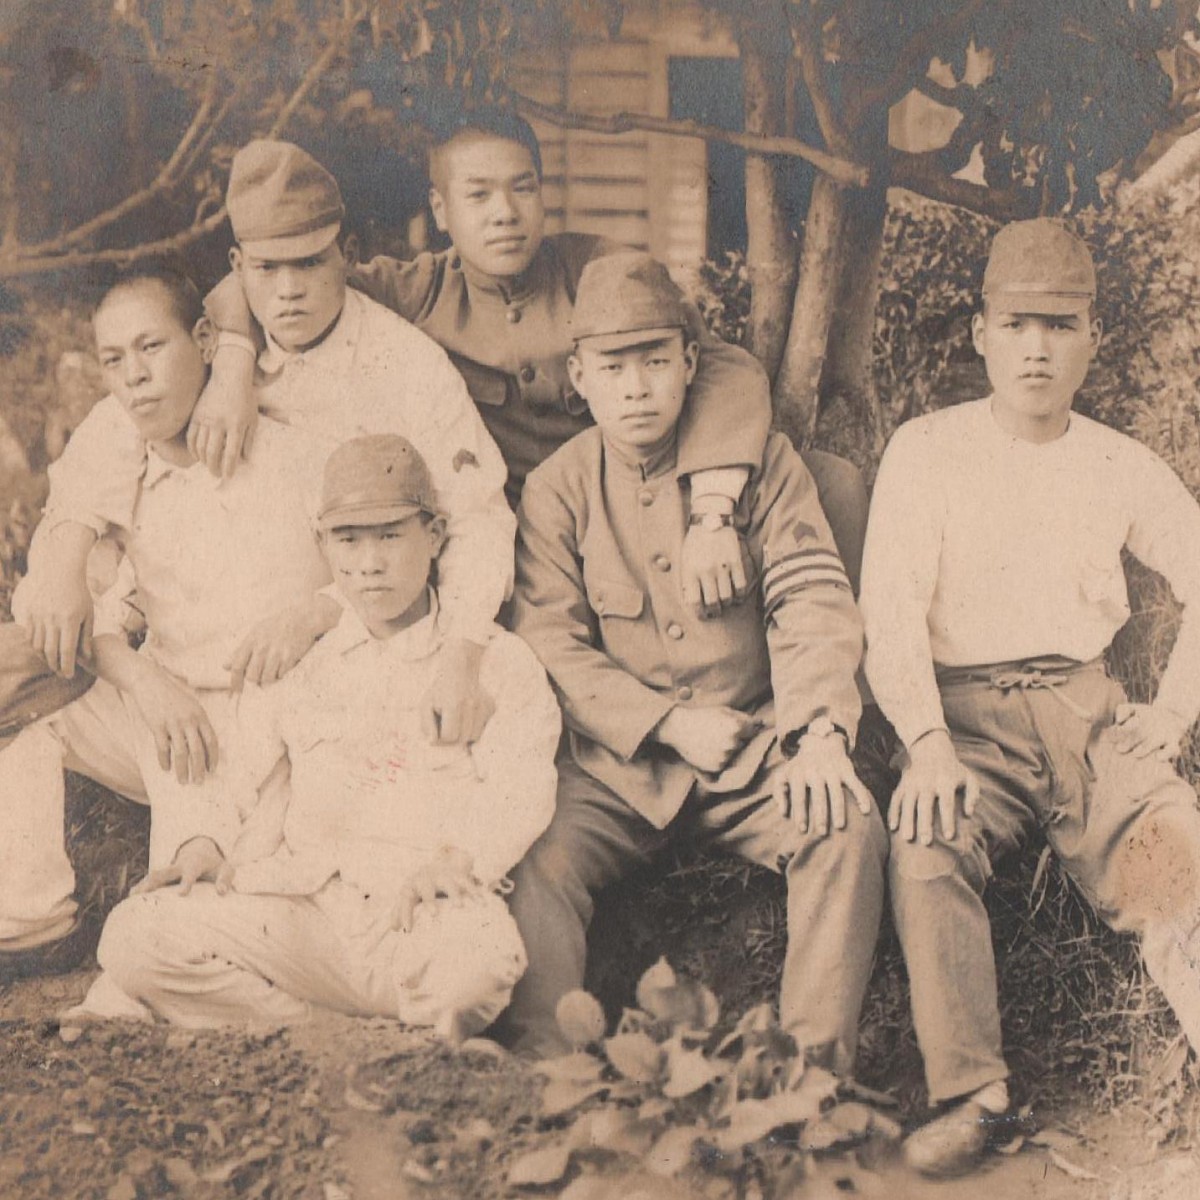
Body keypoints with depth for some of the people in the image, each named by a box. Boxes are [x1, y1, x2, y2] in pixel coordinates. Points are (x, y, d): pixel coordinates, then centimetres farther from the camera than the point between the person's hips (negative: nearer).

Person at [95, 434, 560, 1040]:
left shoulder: (499, 662, 11)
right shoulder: (303, 667, 22)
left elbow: (518, 795, -3)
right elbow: (273, 794, 22)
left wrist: (454, 860, -23)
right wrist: (214, 849, 0)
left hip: (430, 919, -3)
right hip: (306, 916, 4)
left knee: (484, 951, -40)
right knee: (132, 937, -18)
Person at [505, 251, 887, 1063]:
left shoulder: (762, 462, 5)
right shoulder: (557, 490, 4)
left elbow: (813, 602, -4)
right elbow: (550, 647, -3)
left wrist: (821, 734, -21)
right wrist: (672, 724, -14)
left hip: (755, 747, 0)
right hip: (617, 762, 0)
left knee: (851, 829, -26)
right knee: (538, 860, -26)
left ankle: (817, 1068, -23)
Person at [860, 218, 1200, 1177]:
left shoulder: (1121, 467, 12)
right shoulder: (926, 451, 4)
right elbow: (891, 613, -5)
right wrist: (928, 743, -20)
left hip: (1086, 707, 2)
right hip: (966, 710, -2)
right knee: (926, 846, -32)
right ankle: (971, 1093, -27)